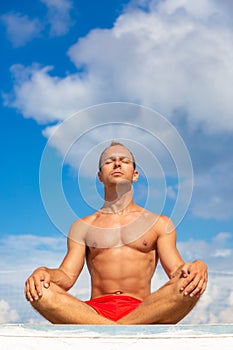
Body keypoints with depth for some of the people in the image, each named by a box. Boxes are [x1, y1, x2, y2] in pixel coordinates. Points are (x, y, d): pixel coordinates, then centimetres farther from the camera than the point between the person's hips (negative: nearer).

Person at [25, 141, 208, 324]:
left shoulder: (158, 223, 19)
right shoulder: (83, 226, 20)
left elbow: (175, 271, 8)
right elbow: (67, 276, 10)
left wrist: (197, 268, -16)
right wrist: (43, 273, -14)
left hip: (143, 310, 0)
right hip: (95, 311, 1)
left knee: (189, 286, -30)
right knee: (39, 291, -28)